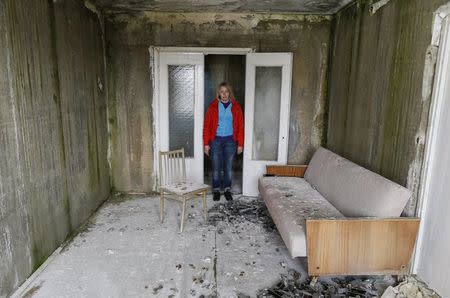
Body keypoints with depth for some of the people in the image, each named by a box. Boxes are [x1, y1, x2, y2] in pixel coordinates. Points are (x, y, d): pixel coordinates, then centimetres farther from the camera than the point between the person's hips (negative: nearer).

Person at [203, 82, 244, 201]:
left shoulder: (236, 107, 1)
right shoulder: (213, 106, -2)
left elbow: (240, 126, 2)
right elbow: (207, 125, -1)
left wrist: (240, 144, -1)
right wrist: (206, 143, -6)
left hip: (230, 140, 1)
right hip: (216, 140, -1)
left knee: (228, 167, 9)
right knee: (216, 168, 5)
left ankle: (227, 190, 23)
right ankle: (216, 190, 20)